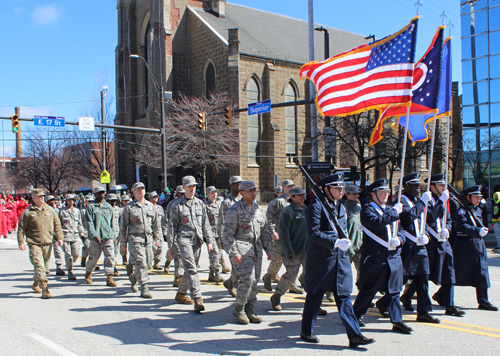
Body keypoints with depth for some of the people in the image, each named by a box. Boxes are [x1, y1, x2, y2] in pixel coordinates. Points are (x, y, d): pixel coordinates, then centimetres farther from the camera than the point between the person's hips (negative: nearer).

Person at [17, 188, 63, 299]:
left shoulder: (49, 210, 7)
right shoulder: (28, 212, -3)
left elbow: (57, 224, 13)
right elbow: (21, 227, 0)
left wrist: (59, 237, 6)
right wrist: (21, 242, -5)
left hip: (47, 243, 4)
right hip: (34, 244, -4)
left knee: (44, 265, 14)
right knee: (39, 266, -13)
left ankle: (36, 284, 35)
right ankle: (45, 289, -13)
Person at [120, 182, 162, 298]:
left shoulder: (150, 206, 12)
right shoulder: (129, 207, 1)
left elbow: (156, 223, 19)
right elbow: (123, 226, 3)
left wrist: (157, 238, 15)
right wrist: (123, 243, 1)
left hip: (148, 239, 5)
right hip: (135, 238, -5)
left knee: (147, 262, 8)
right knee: (141, 263, -12)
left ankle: (134, 277, 35)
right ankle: (144, 289, -7)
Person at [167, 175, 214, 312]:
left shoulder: (200, 204, 13)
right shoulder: (178, 205, 0)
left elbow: (206, 224, 16)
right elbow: (172, 226, 2)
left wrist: (209, 241, 10)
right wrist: (171, 246, -1)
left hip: (198, 240, 5)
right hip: (184, 239, -5)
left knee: (191, 268, 10)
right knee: (191, 269, -13)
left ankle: (181, 293, 29)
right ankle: (197, 299, -17)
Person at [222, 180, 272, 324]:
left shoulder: (258, 210, 15)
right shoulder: (234, 210, -7)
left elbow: (264, 232, 21)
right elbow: (227, 233, -11)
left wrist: (269, 250, 14)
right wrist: (233, 253, -18)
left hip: (256, 249, 7)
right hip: (241, 249, -7)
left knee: (254, 281, 6)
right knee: (247, 279, -15)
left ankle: (249, 310, 17)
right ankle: (239, 309, 2)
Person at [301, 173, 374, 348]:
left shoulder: (340, 207, 14)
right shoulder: (316, 206, -11)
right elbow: (314, 233, -19)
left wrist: (344, 241, 6)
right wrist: (335, 242, -27)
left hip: (340, 260, 6)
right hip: (320, 260, -6)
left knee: (343, 297, 6)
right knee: (314, 296, 7)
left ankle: (355, 335, 5)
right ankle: (306, 331, 23)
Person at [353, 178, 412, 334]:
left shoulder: (391, 210, 18)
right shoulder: (367, 210, -5)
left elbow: (401, 230, 20)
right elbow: (376, 222, -26)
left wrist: (399, 239, -2)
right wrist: (394, 212, -18)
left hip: (393, 256, 6)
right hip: (375, 256, -6)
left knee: (394, 290, 8)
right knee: (368, 289, 3)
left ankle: (397, 321, 15)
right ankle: (356, 315, 20)